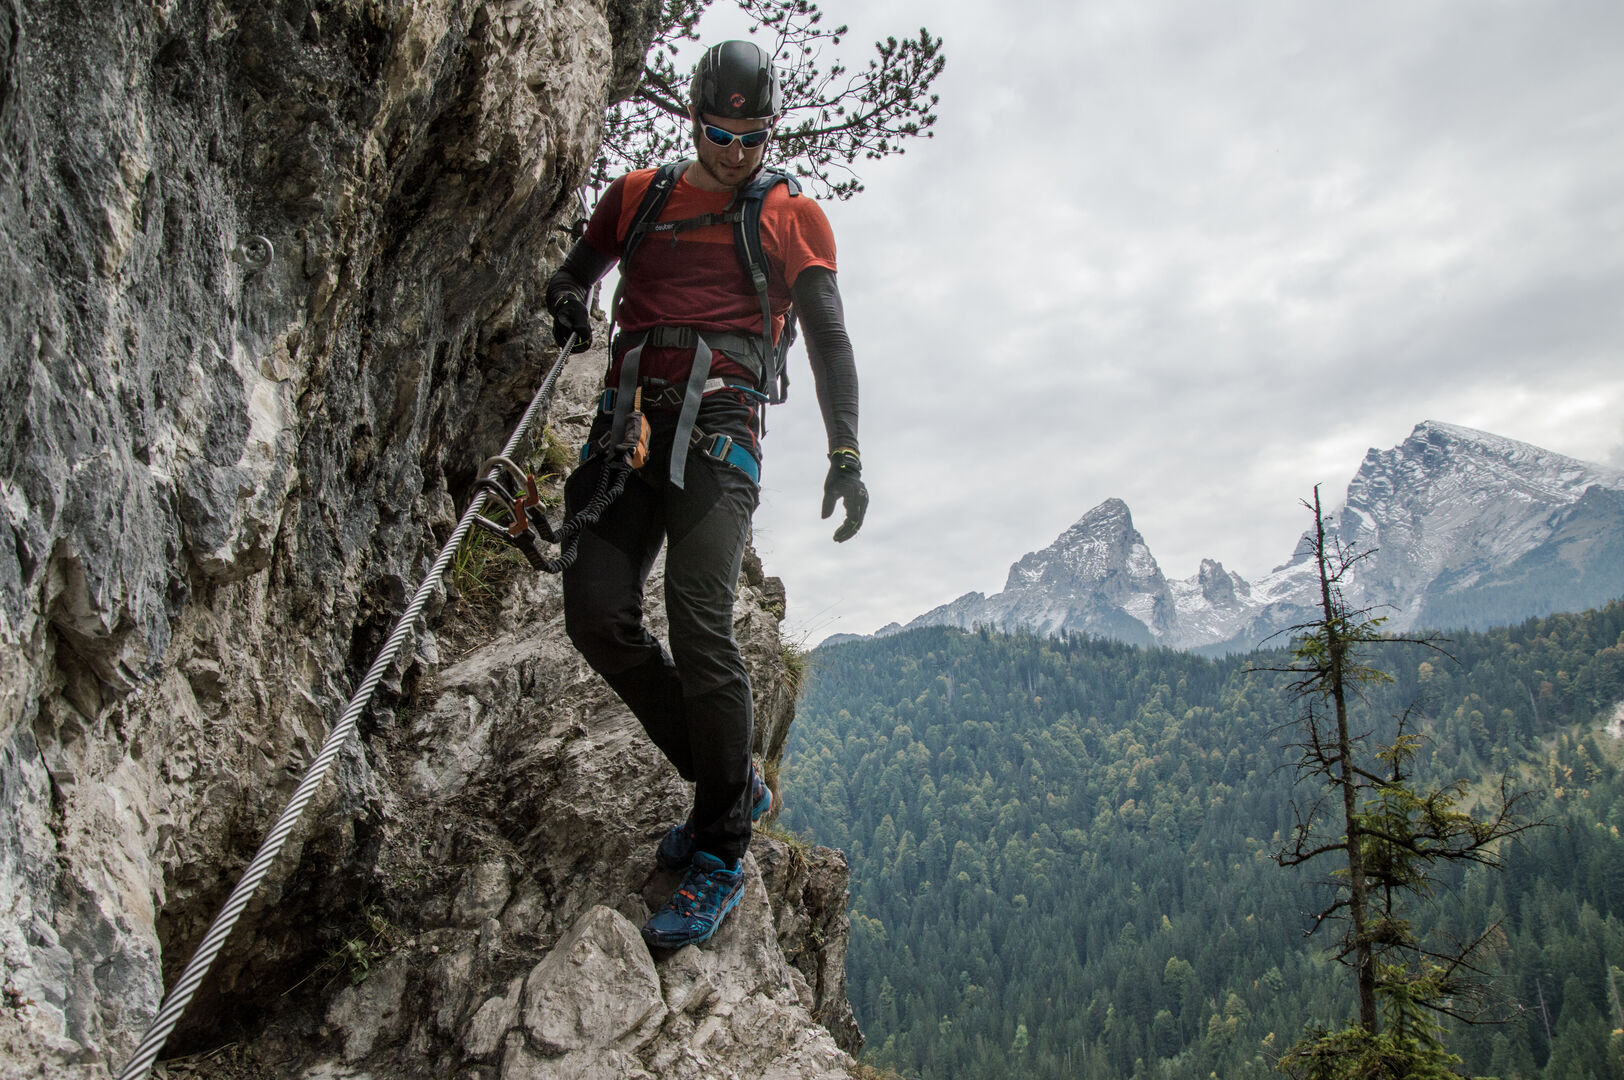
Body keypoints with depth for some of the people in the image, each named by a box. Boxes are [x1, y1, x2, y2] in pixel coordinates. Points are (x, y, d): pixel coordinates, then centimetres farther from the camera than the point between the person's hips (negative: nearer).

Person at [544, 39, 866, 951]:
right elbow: (579, 267, 31)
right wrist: (568, 298, 4)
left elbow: (829, 337, 8)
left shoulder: (793, 216, 14)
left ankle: (721, 853, -8)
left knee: (700, 625, -20)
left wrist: (846, 453, -5)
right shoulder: (638, 195, 22)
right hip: (630, 419, 4)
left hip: (720, 426, -4)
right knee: (597, 612, -12)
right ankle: (733, 783, 6)